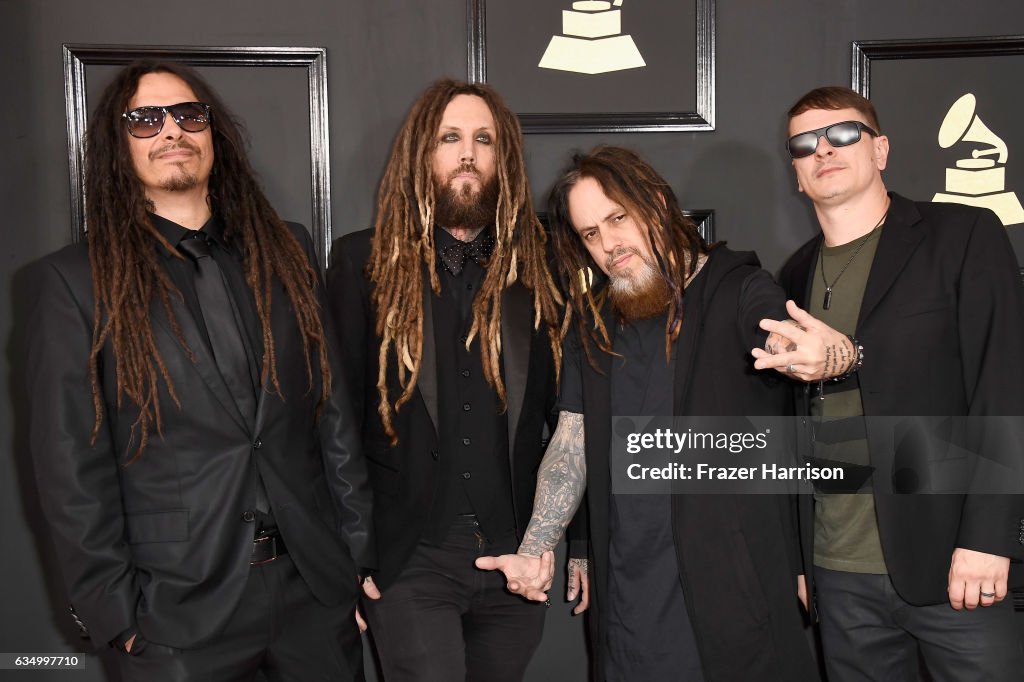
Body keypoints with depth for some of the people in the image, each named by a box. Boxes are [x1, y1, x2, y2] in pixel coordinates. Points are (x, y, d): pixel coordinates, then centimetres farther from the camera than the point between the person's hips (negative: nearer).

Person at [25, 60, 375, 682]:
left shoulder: (286, 252, 6)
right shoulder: (74, 281, -2)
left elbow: (333, 408, 5)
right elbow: (72, 464, -3)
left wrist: (359, 551, 4)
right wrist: (116, 612, -5)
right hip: (179, 609, -2)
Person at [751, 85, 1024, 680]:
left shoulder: (966, 236, -2)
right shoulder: (797, 275, 11)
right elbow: (799, 419, 12)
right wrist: (797, 555, 5)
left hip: (947, 561, -3)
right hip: (840, 574, 4)